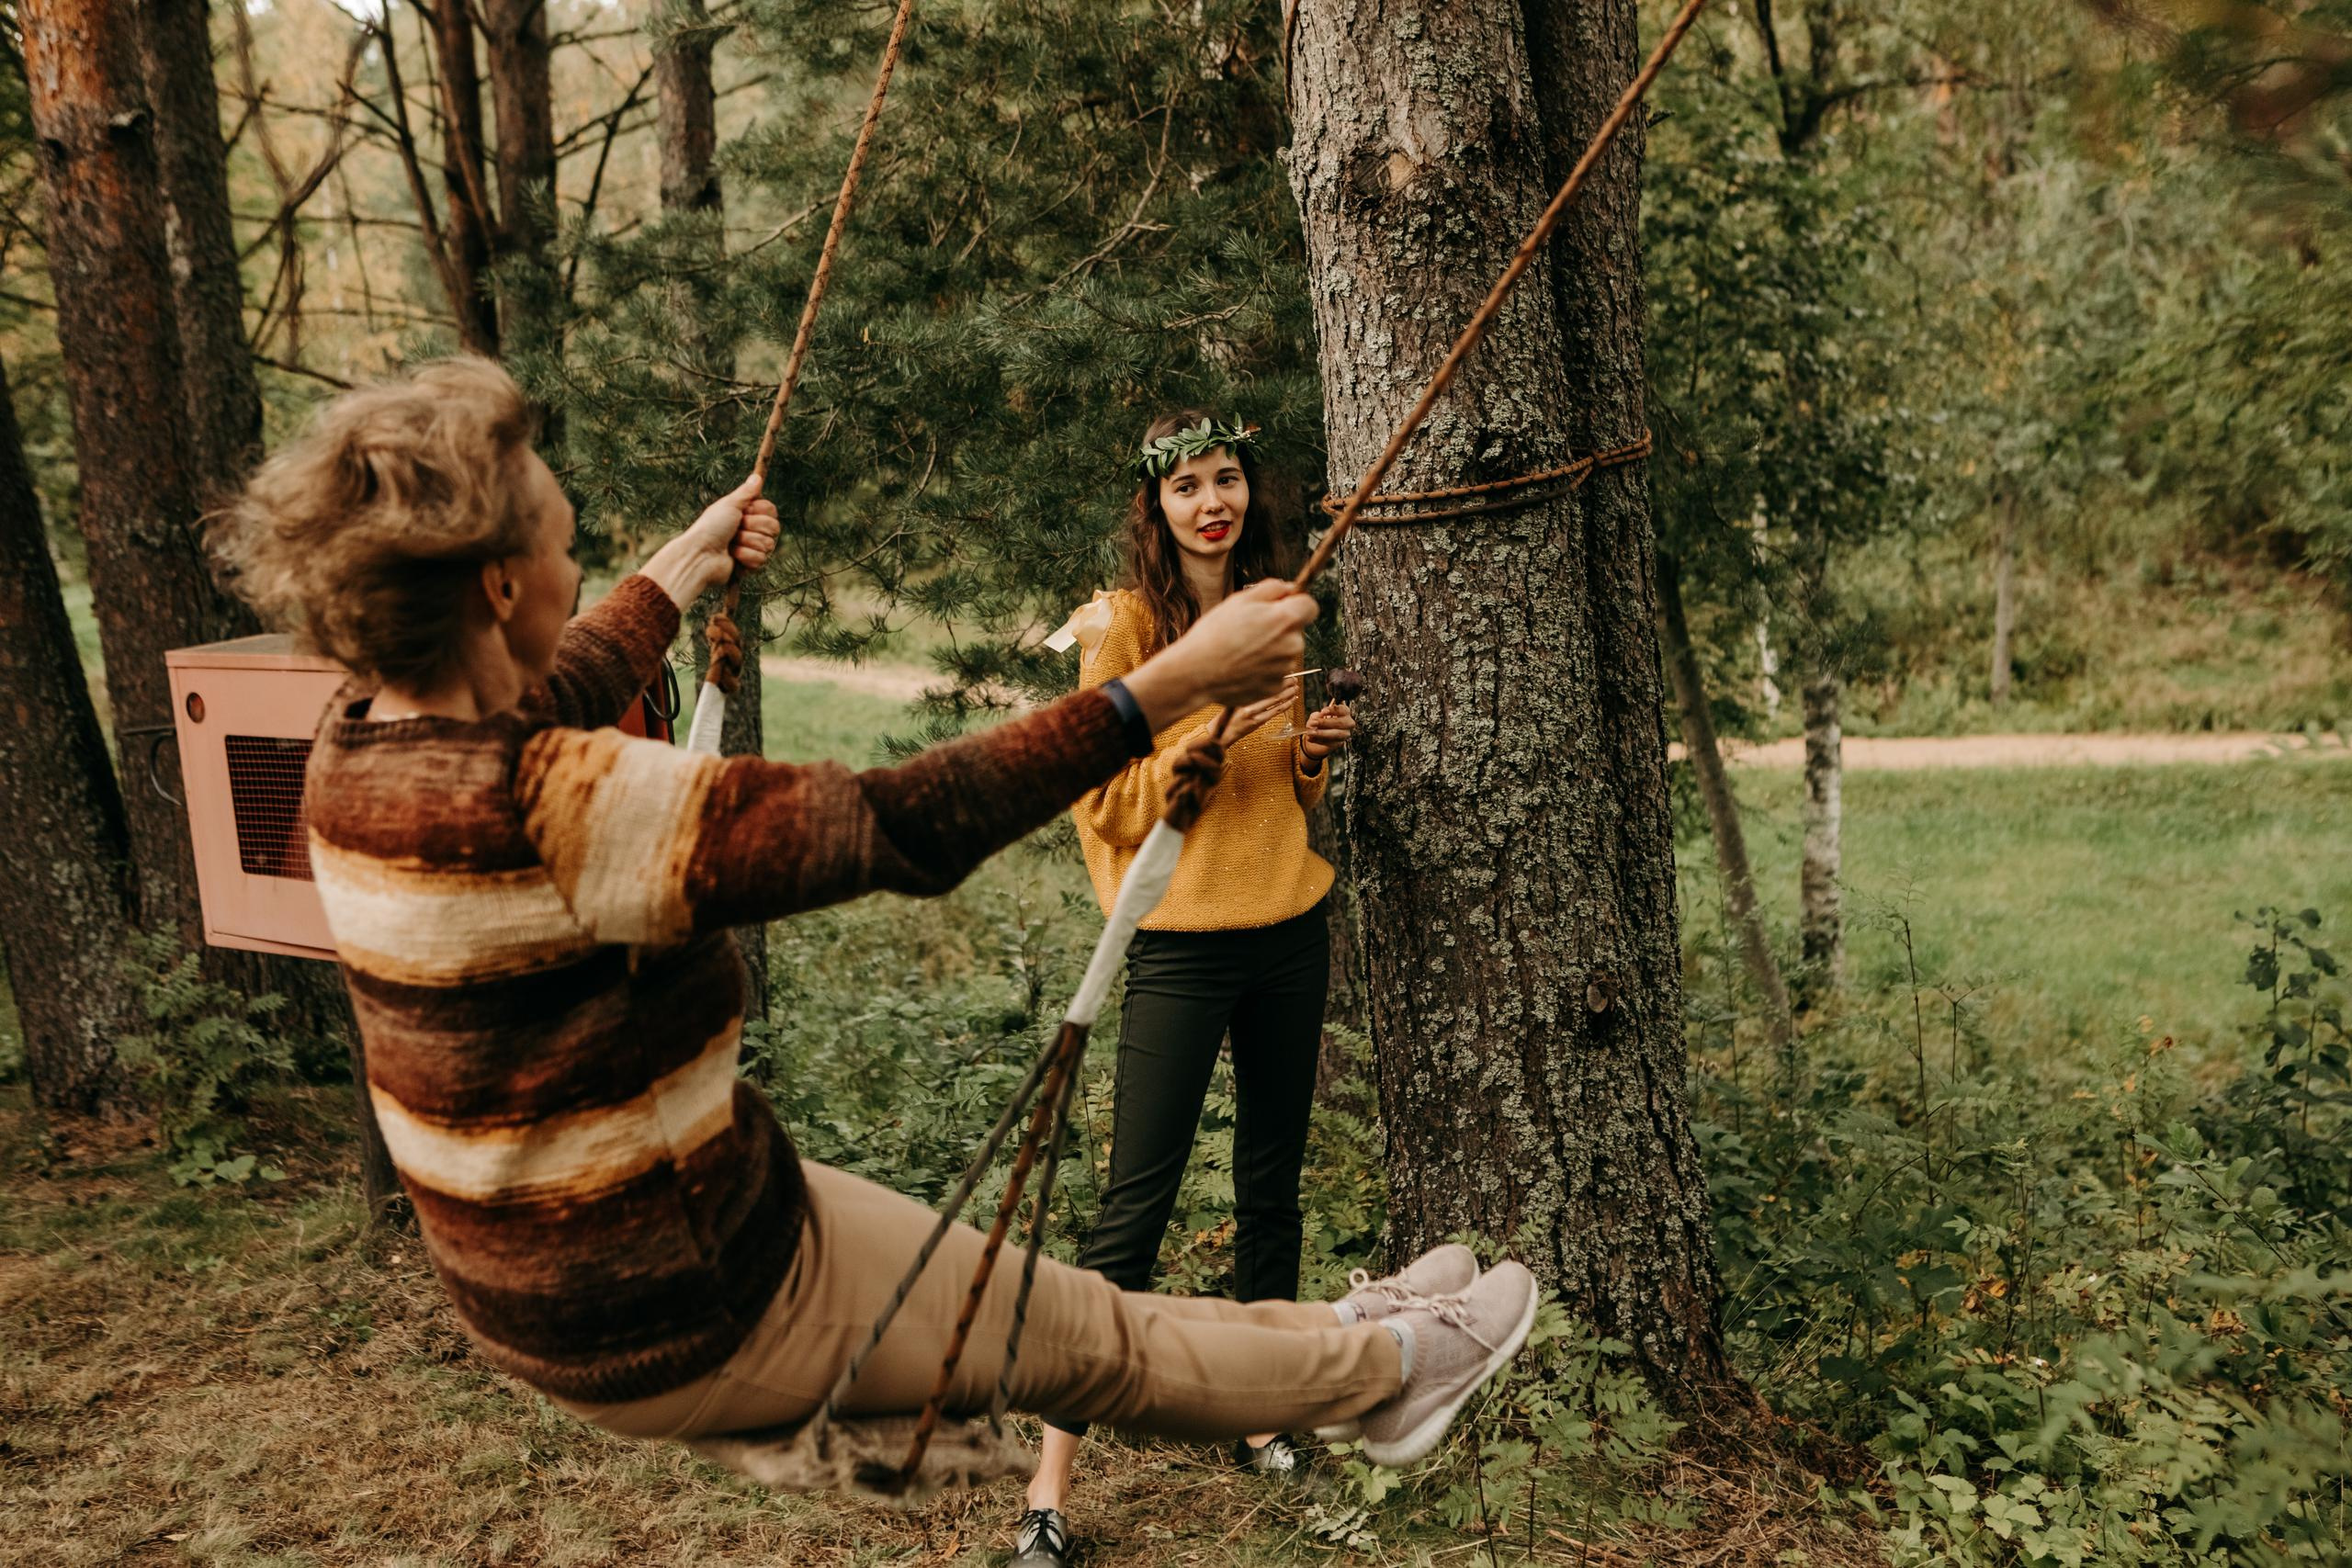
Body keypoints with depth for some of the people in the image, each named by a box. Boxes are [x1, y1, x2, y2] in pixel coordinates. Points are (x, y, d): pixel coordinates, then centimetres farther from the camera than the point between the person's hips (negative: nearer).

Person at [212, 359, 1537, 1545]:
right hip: (686, 1328, -9)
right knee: (1082, 1332, 12)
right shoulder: (550, 805, -34)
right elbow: (899, 829, -35)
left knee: (994, 1285, 25)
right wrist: (1166, 688, -27)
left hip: (523, 1291, 9)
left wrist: (683, 571, 32)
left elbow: (539, 710, 17)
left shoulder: (358, 750, -5)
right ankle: (1380, 1370, 36)